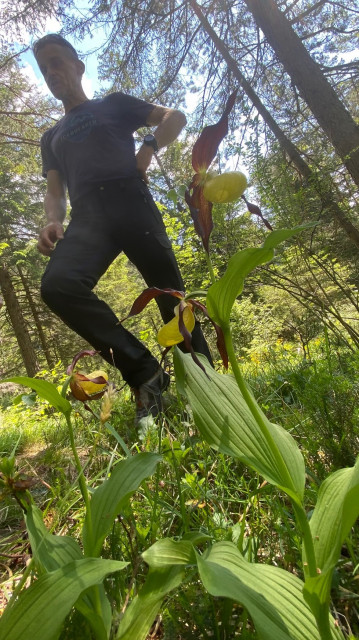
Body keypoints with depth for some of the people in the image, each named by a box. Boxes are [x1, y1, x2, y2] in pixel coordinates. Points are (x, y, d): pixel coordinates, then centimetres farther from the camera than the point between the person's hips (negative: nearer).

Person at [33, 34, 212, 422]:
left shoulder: (113, 104, 25)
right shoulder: (52, 137, 33)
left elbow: (176, 117, 18)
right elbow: (55, 190, 21)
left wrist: (149, 148, -2)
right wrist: (52, 222, -2)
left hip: (131, 204, -2)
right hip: (87, 218, 3)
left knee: (172, 295, -10)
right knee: (57, 285, -27)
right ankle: (144, 372, -23)